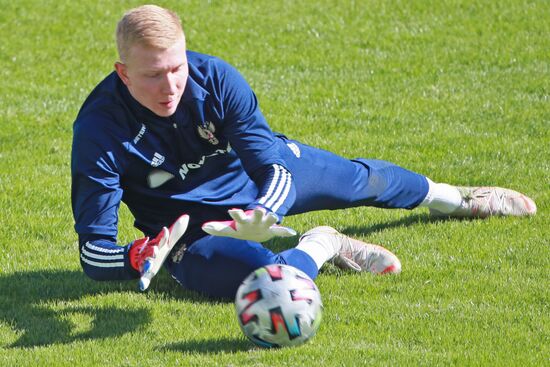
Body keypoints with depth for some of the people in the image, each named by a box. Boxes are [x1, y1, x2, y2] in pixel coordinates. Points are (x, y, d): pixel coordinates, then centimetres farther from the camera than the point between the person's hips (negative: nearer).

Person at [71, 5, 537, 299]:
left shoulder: (216, 78, -28)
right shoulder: (100, 129, -34)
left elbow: (274, 167, -23)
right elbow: (94, 251, -33)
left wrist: (260, 216, -46)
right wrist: (140, 258, -56)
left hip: (258, 173, 4)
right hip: (191, 225, -4)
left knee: (359, 179, 26)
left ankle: (446, 197, 59)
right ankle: (321, 247, -3)